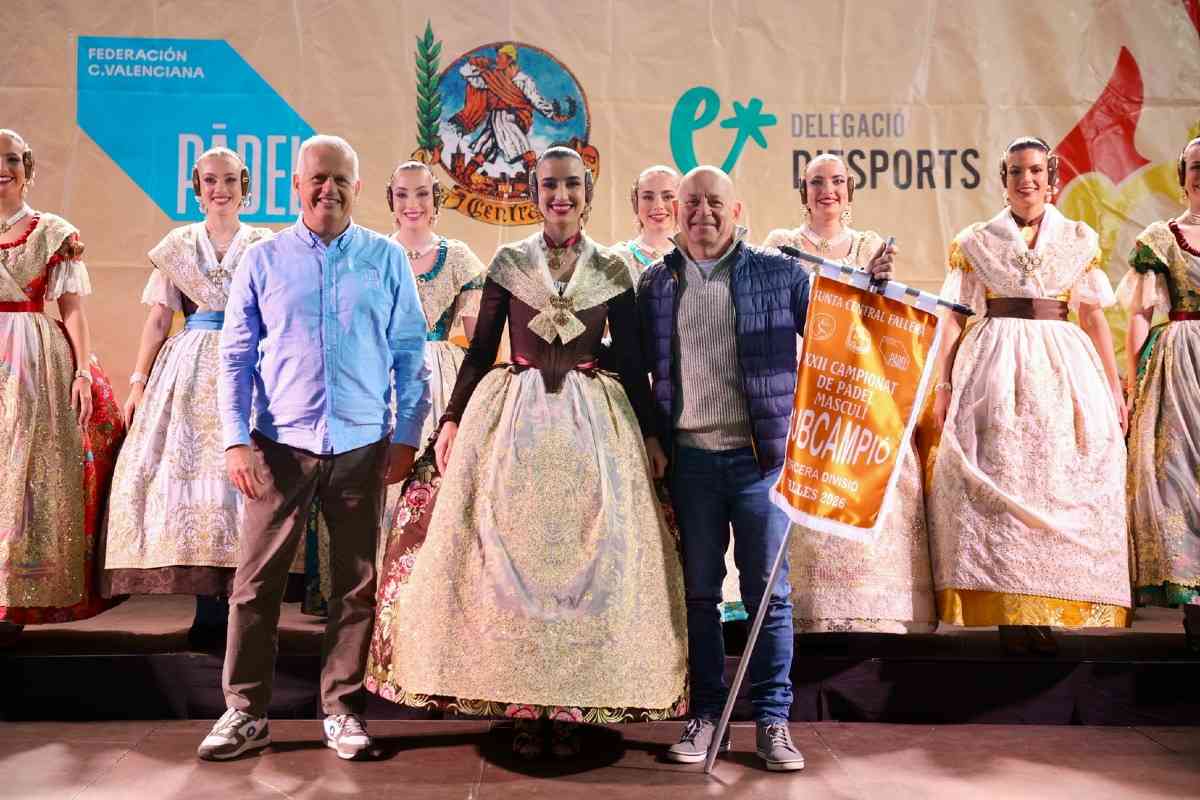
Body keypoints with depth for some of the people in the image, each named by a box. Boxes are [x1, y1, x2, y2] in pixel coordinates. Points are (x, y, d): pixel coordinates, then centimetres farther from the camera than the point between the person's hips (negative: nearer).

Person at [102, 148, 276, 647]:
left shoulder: (265, 246, 7)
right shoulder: (176, 246, 12)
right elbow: (158, 319, 10)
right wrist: (138, 381, 3)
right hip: (188, 368, 2)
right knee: (186, 466, -4)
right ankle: (207, 603, 4)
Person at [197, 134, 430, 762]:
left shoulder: (387, 259, 5)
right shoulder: (262, 260, 6)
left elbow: (411, 353, 7)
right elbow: (235, 356, 6)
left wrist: (406, 435, 1)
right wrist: (236, 439, -3)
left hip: (362, 446, 0)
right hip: (280, 445, 0)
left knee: (357, 583, 7)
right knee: (256, 581, 3)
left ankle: (342, 709, 22)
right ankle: (245, 712, 17)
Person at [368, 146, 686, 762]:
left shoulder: (612, 270, 5)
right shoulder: (508, 263, 6)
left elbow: (631, 361, 7)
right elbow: (479, 350, 7)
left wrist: (650, 433, 4)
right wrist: (452, 420, 0)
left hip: (592, 421, 0)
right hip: (514, 419, 0)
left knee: (588, 554, 0)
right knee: (510, 554, 0)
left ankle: (572, 706, 11)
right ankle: (523, 704, 11)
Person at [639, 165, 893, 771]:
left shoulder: (779, 272, 3)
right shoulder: (656, 283, 8)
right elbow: (641, 367, 9)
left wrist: (870, 287, -10)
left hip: (759, 455, -1)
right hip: (690, 456, 2)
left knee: (768, 592, 3)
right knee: (699, 591, 9)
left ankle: (772, 721, 15)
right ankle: (706, 715, 21)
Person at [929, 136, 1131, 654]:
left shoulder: (1080, 239, 13)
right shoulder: (974, 241, 10)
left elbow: (1095, 318, 12)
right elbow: (954, 317, 6)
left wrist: (1114, 388, 6)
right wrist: (942, 384, -2)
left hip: (1063, 366, 2)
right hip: (994, 364, -1)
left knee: (1061, 479, -3)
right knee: (998, 480, -8)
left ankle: (1044, 613, 5)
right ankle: (1008, 614, -3)